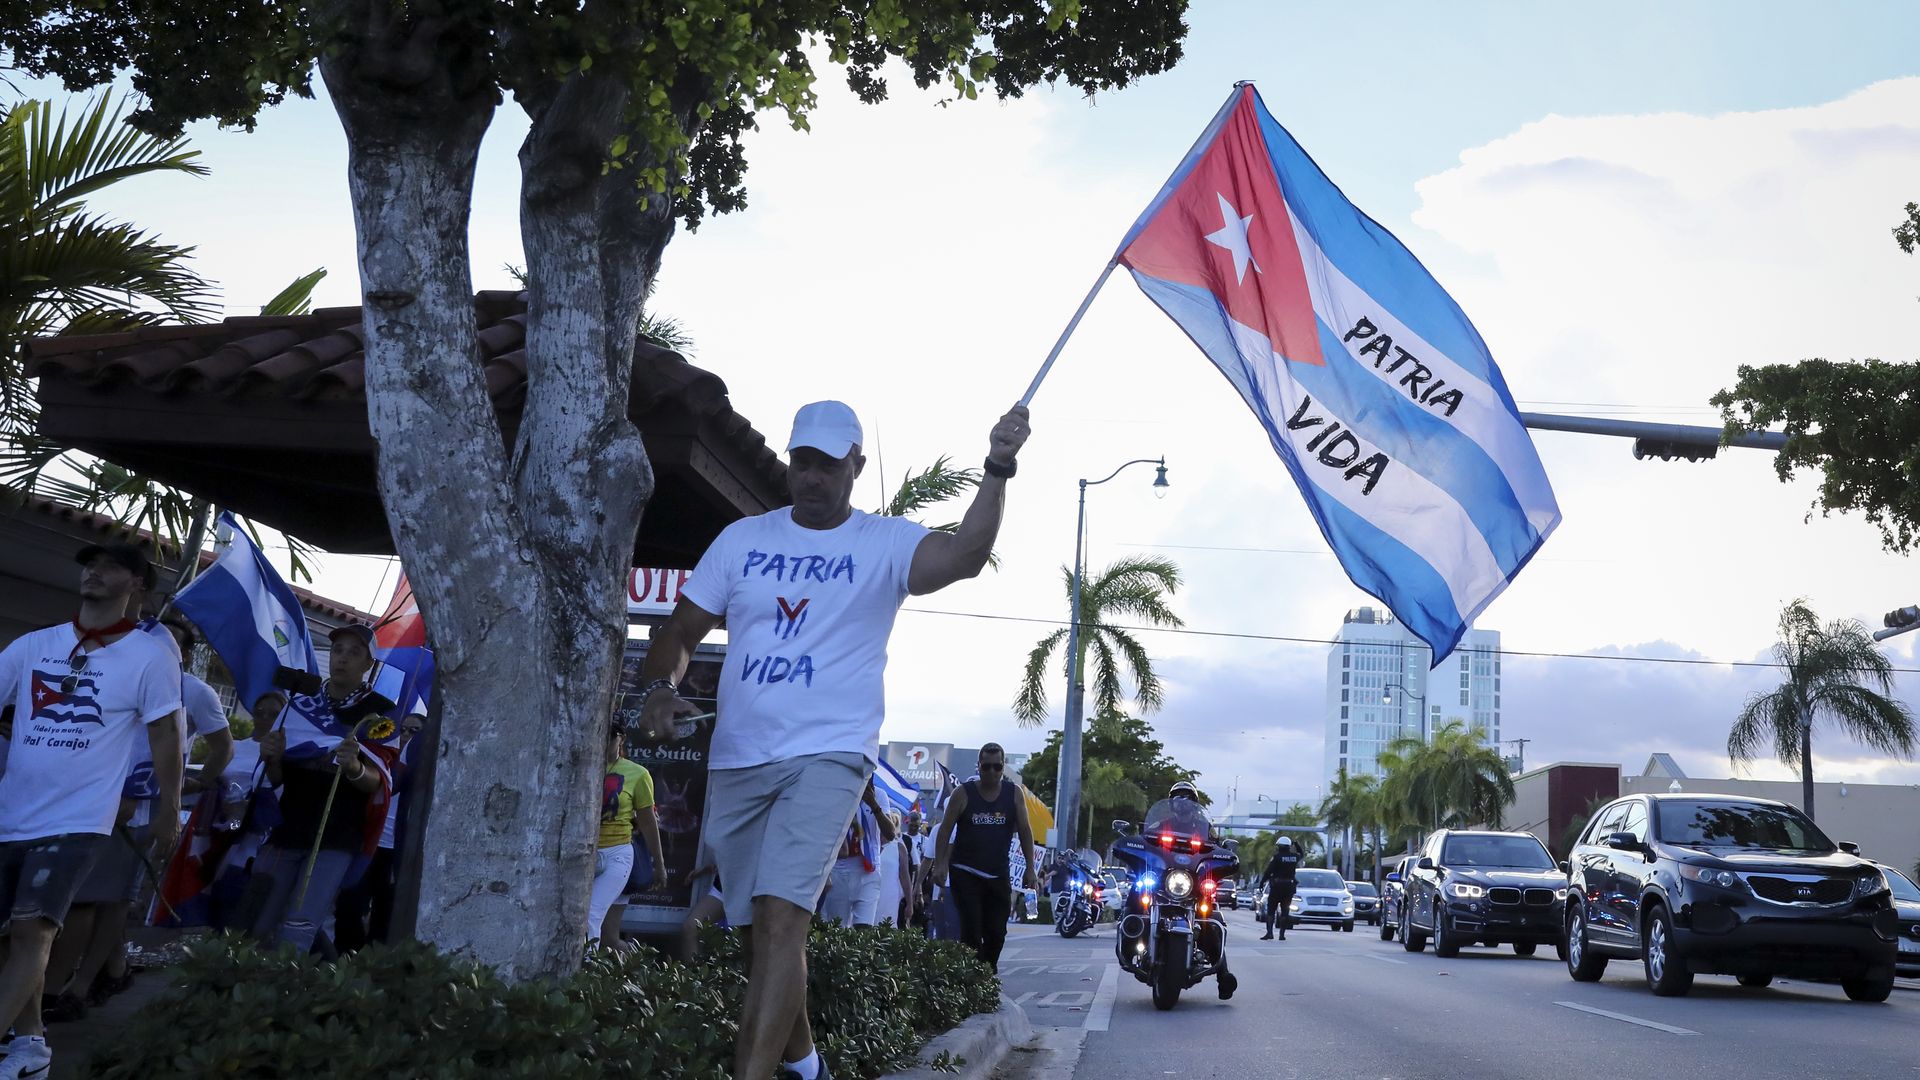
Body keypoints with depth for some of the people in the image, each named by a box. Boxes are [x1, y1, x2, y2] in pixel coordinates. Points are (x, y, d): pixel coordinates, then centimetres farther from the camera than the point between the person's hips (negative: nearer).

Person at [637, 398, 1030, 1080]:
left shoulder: (885, 544, -2)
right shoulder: (744, 538, 9)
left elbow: (964, 556, -22)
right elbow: (682, 630, 11)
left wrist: (996, 470, -34)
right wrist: (660, 686, -9)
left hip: (827, 755, -5)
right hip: (736, 760, 5)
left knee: (780, 914, -21)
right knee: (765, 926, 14)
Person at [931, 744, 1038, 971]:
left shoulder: (1015, 794, 4)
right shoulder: (964, 794, -2)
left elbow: (1025, 831, 6)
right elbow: (945, 829, 0)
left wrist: (1030, 868, 1)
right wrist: (940, 864, -9)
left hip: (998, 874, 2)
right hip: (965, 873, -2)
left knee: (997, 931, 3)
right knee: (971, 930, -11)